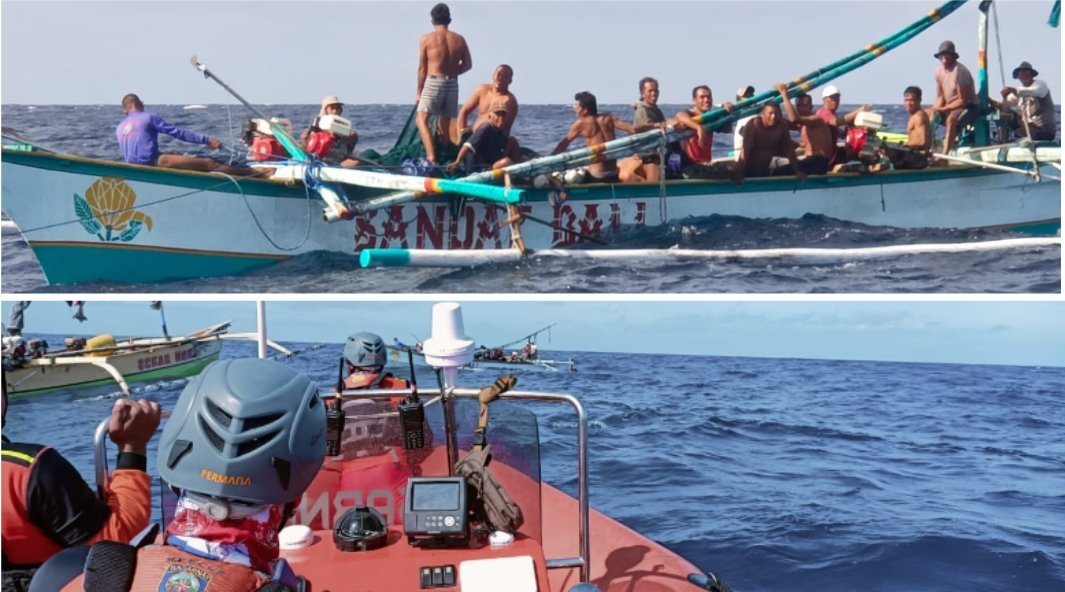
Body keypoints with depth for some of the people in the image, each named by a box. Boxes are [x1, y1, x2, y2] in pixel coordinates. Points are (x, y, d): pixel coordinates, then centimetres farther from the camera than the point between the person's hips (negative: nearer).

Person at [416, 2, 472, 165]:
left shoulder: (426, 39, -3)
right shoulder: (459, 39, 6)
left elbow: (422, 68, -2)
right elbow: (468, 64, 9)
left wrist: (419, 91, 6)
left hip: (433, 83, -4)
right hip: (452, 85, 4)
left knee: (422, 120, -3)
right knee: (445, 125, 15)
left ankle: (431, 157, -22)